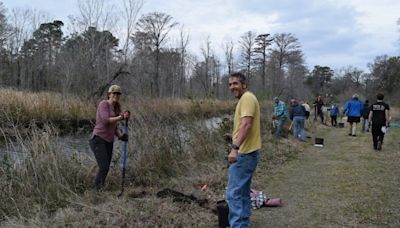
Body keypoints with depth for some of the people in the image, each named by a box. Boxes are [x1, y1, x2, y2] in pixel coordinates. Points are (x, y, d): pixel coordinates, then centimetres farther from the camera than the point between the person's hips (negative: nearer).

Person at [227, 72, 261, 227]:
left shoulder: (247, 98, -13)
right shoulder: (245, 98, 18)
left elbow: (246, 124, -26)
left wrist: (235, 148, -34)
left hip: (244, 153, -11)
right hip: (247, 152, 11)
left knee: (233, 193, -10)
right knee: (243, 191, 17)